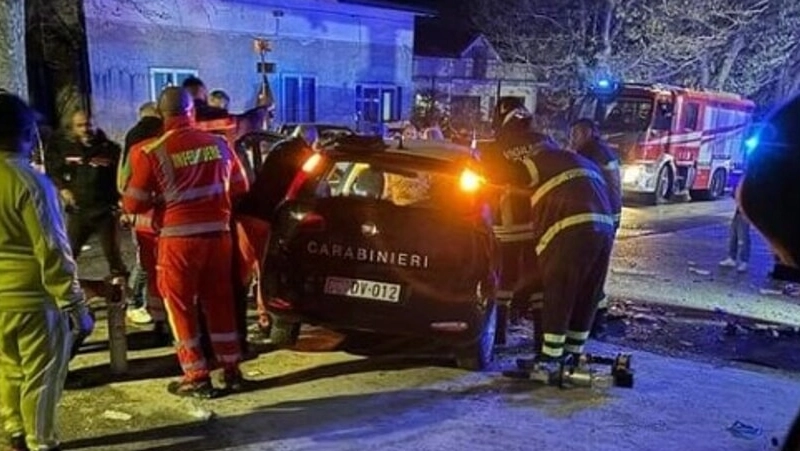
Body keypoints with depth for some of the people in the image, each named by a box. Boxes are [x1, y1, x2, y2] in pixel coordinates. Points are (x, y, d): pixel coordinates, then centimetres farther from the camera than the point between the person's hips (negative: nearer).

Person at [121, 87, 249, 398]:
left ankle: (196, 377, 12)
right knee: (220, 302, 15)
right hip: (218, 234, 4)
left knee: (181, 306, 9)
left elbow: (133, 204, -6)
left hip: (179, 238, -4)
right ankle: (231, 369, 23)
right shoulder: (219, 144, 3)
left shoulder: (151, 152, -9)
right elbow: (240, 188, 13)